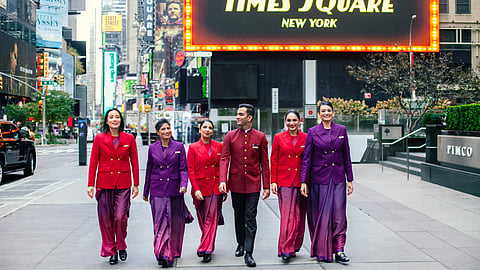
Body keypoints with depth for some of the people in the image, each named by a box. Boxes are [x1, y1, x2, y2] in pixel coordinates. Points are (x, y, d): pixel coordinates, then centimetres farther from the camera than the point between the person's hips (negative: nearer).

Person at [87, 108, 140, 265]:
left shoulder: (129, 138, 2)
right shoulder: (99, 138, 2)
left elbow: (134, 162, 6)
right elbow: (93, 162, 4)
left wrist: (136, 184, 3)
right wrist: (91, 184, -1)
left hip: (123, 184, -1)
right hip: (104, 183, 1)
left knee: (121, 217, -9)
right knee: (106, 219, 3)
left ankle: (121, 246, 16)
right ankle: (111, 252, 19)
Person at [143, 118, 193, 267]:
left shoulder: (179, 147, 3)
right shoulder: (152, 148, 6)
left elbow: (183, 169, 1)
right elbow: (149, 170, 13)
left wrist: (183, 185, -16)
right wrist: (145, 192, 16)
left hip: (174, 189, 0)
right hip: (157, 190, 0)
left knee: (174, 223, 5)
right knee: (160, 222, -6)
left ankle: (172, 253, 18)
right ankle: (162, 254, -6)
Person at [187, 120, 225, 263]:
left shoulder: (219, 146, 5)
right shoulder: (193, 147, 0)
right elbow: (190, 171, -2)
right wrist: (196, 189, -11)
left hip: (216, 187, 0)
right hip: (201, 187, 0)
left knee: (211, 218, -6)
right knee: (203, 219, 9)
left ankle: (205, 249, -4)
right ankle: (208, 247, 27)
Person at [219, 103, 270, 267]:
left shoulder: (260, 137, 0)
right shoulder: (230, 136, 2)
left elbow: (264, 162, 2)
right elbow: (224, 159, -3)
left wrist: (266, 186, 0)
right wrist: (222, 180, -17)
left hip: (253, 184, -2)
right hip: (236, 183, 2)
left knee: (250, 218, -4)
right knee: (239, 216, 15)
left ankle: (248, 253, 0)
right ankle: (241, 244, 34)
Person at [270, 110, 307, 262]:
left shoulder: (305, 138, 6)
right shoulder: (279, 138, 3)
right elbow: (274, 161, 4)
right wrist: (273, 181, -2)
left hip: (301, 181, 2)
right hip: (284, 181, -2)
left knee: (299, 216, 6)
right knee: (287, 216, -8)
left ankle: (295, 246, 18)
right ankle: (286, 250, -4)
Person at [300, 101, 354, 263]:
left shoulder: (341, 130, 6)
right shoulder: (313, 132, 0)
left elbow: (346, 156, 9)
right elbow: (306, 158, 0)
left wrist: (350, 180, 8)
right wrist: (304, 182, -5)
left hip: (338, 178, 1)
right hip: (319, 179, -1)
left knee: (339, 214, -6)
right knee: (320, 215, 3)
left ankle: (339, 250, -2)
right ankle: (321, 250, 16)